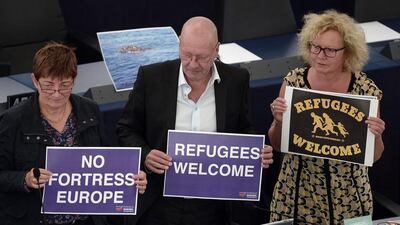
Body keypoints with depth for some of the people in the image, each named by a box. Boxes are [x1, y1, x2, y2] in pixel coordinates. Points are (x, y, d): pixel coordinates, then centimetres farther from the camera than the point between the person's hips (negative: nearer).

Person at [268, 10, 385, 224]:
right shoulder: (294, 81, -7)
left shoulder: (365, 90, -10)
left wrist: (376, 135, -20)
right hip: (297, 193, 1)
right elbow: (276, 144, 2)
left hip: (347, 196, -1)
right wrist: (279, 121, -17)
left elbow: (374, 155, 0)